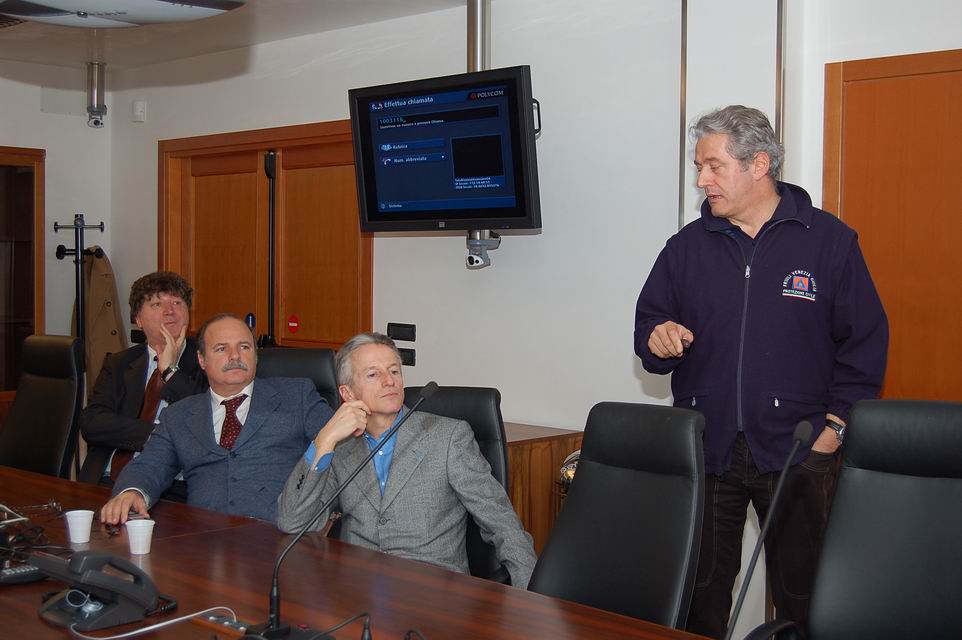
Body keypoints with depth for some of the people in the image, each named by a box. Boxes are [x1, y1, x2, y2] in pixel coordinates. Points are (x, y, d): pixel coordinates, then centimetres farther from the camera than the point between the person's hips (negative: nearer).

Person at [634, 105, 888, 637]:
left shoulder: (828, 240, 2)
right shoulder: (685, 246, 10)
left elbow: (864, 344, 1)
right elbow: (648, 328, 13)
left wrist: (835, 426, -5)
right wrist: (657, 339, -10)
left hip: (798, 453, -2)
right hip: (705, 452, 3)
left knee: (801, 597, 5)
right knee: (698, 593, 8)